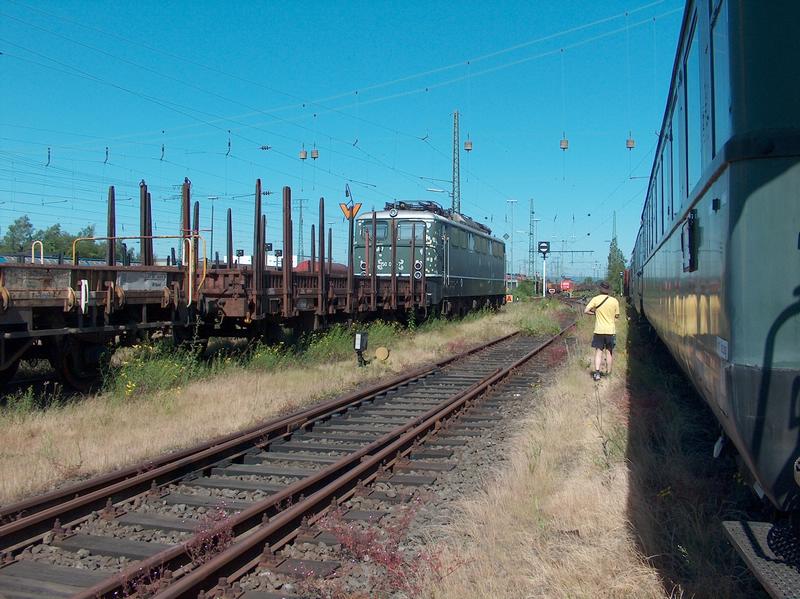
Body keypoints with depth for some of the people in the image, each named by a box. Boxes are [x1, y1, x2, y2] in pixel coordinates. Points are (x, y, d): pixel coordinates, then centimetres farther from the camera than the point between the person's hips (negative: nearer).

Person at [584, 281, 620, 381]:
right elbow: (617, 316, 6)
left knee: (598, 351, 3)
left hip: (599, 330, -1)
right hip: (611, 330, 1)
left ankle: (597, 371, -12)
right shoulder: (614, 301, -3)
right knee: (609, 351, 14)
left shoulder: (596, 299, -6)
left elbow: (586, 311, -10)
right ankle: (608, 372, 21)